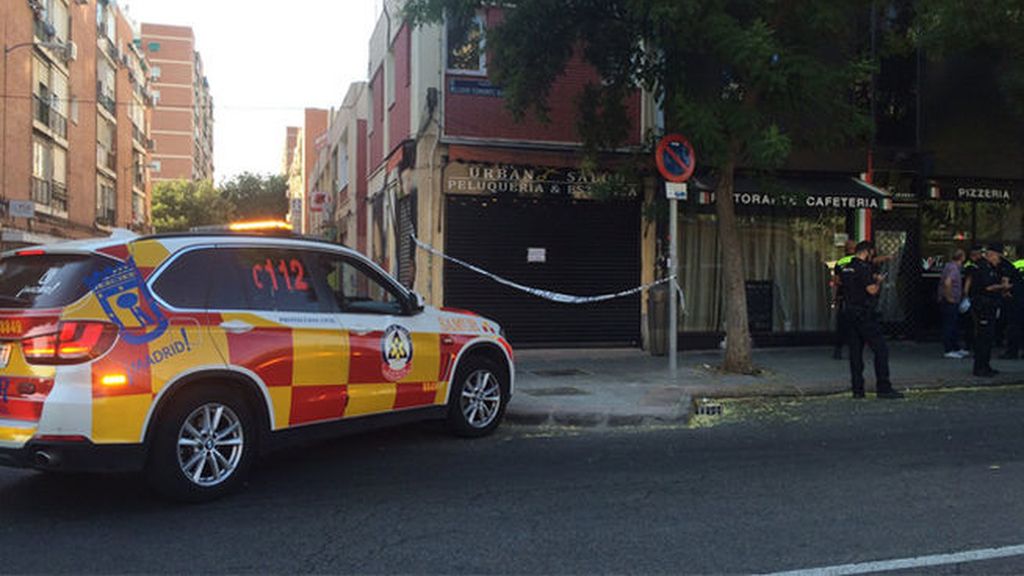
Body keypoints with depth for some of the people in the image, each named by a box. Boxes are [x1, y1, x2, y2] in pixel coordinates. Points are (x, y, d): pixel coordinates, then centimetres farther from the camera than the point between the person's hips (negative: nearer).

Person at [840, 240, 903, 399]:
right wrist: (878, 281, 1)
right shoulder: (863, 268, -13)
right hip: (865, 315, -9)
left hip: (851, 313, 9)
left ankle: (857, 389, 9)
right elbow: (872, 290, -19)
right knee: (881, 350, -3)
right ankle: (883, 388, -3)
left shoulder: (846, 269, 14)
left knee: (855, 351, 8)